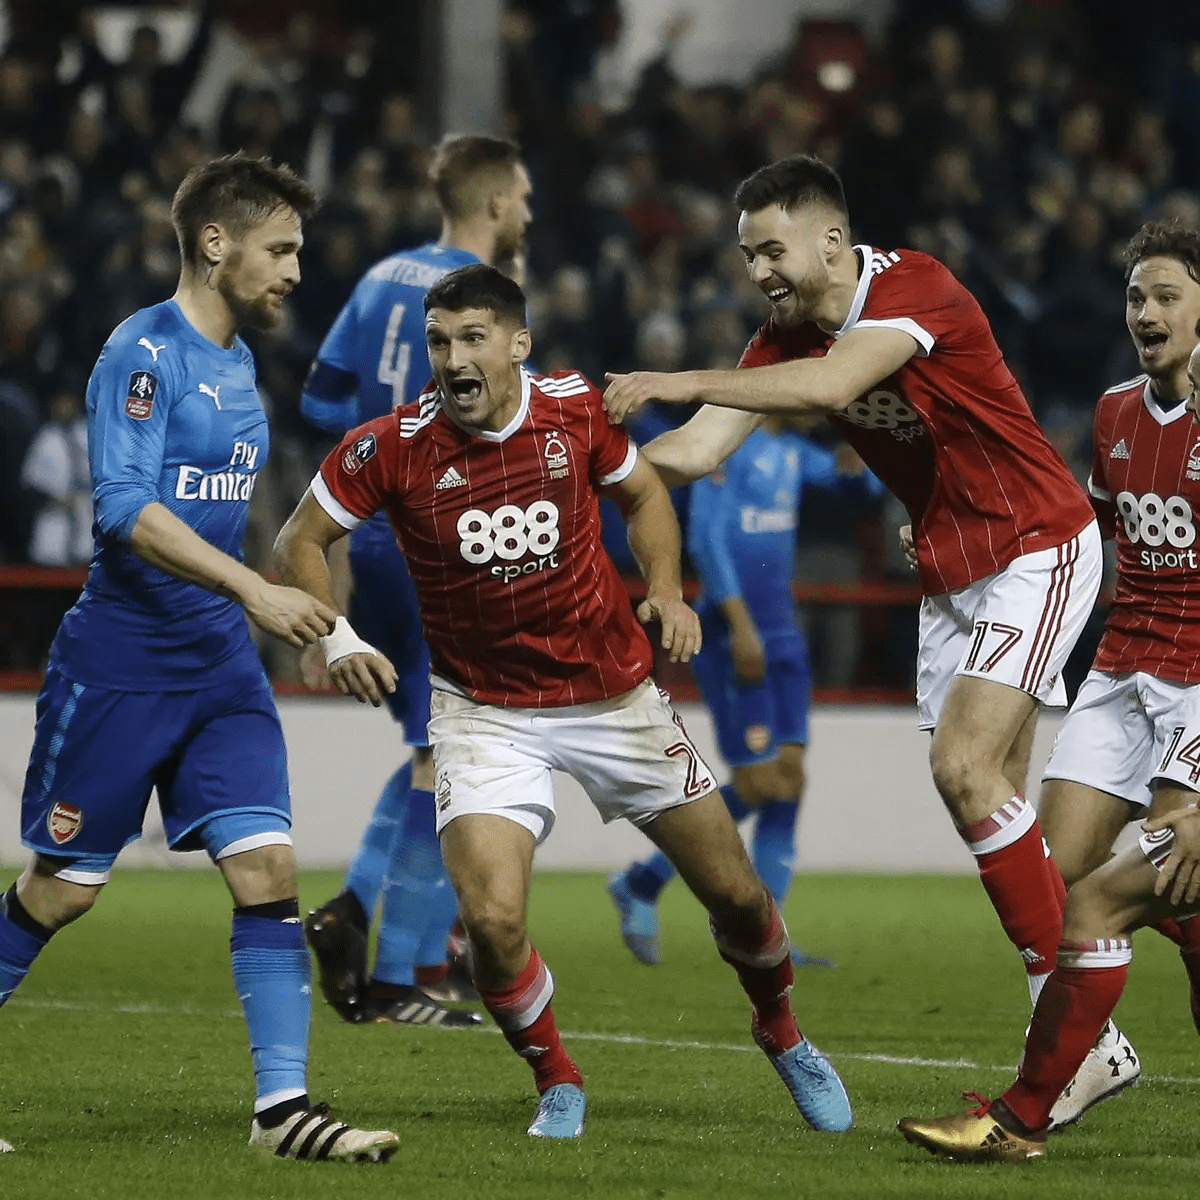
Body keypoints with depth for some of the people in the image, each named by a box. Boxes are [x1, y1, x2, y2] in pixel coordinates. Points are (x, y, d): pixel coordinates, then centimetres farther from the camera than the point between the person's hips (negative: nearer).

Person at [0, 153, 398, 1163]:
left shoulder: (238, 361, 13)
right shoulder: (144, 353, -13)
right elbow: (125, 508, -24)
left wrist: (305, 620, 25)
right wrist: (253, 589, -31)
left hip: (221, 664, 7)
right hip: (119, 659, -7)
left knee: (268, 867, -6)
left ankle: (282, 1105, -7)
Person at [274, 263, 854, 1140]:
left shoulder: (576, 410, -11)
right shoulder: (391, 449, -16)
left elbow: (644, 493, 9)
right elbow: (301, 540, -3)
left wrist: (666, 590, -6)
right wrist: (335, 637, -19)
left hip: (613, 694, 2)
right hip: (484, 711, -2)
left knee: (735, 893, 8)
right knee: (492, 917, -22)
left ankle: (782, 1034, 40)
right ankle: (558, 1083, 7)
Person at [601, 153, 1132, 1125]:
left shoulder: (916, 288, -22)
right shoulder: (787, 336, 1)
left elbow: (831, 385, -38)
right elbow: (699, 451, -2)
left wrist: (675, 381, -39)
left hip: (1036, 550, -8)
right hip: (950, 571, 8)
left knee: (966, 767, -20)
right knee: (994, 799, 3)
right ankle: (1090, 1046, 7)